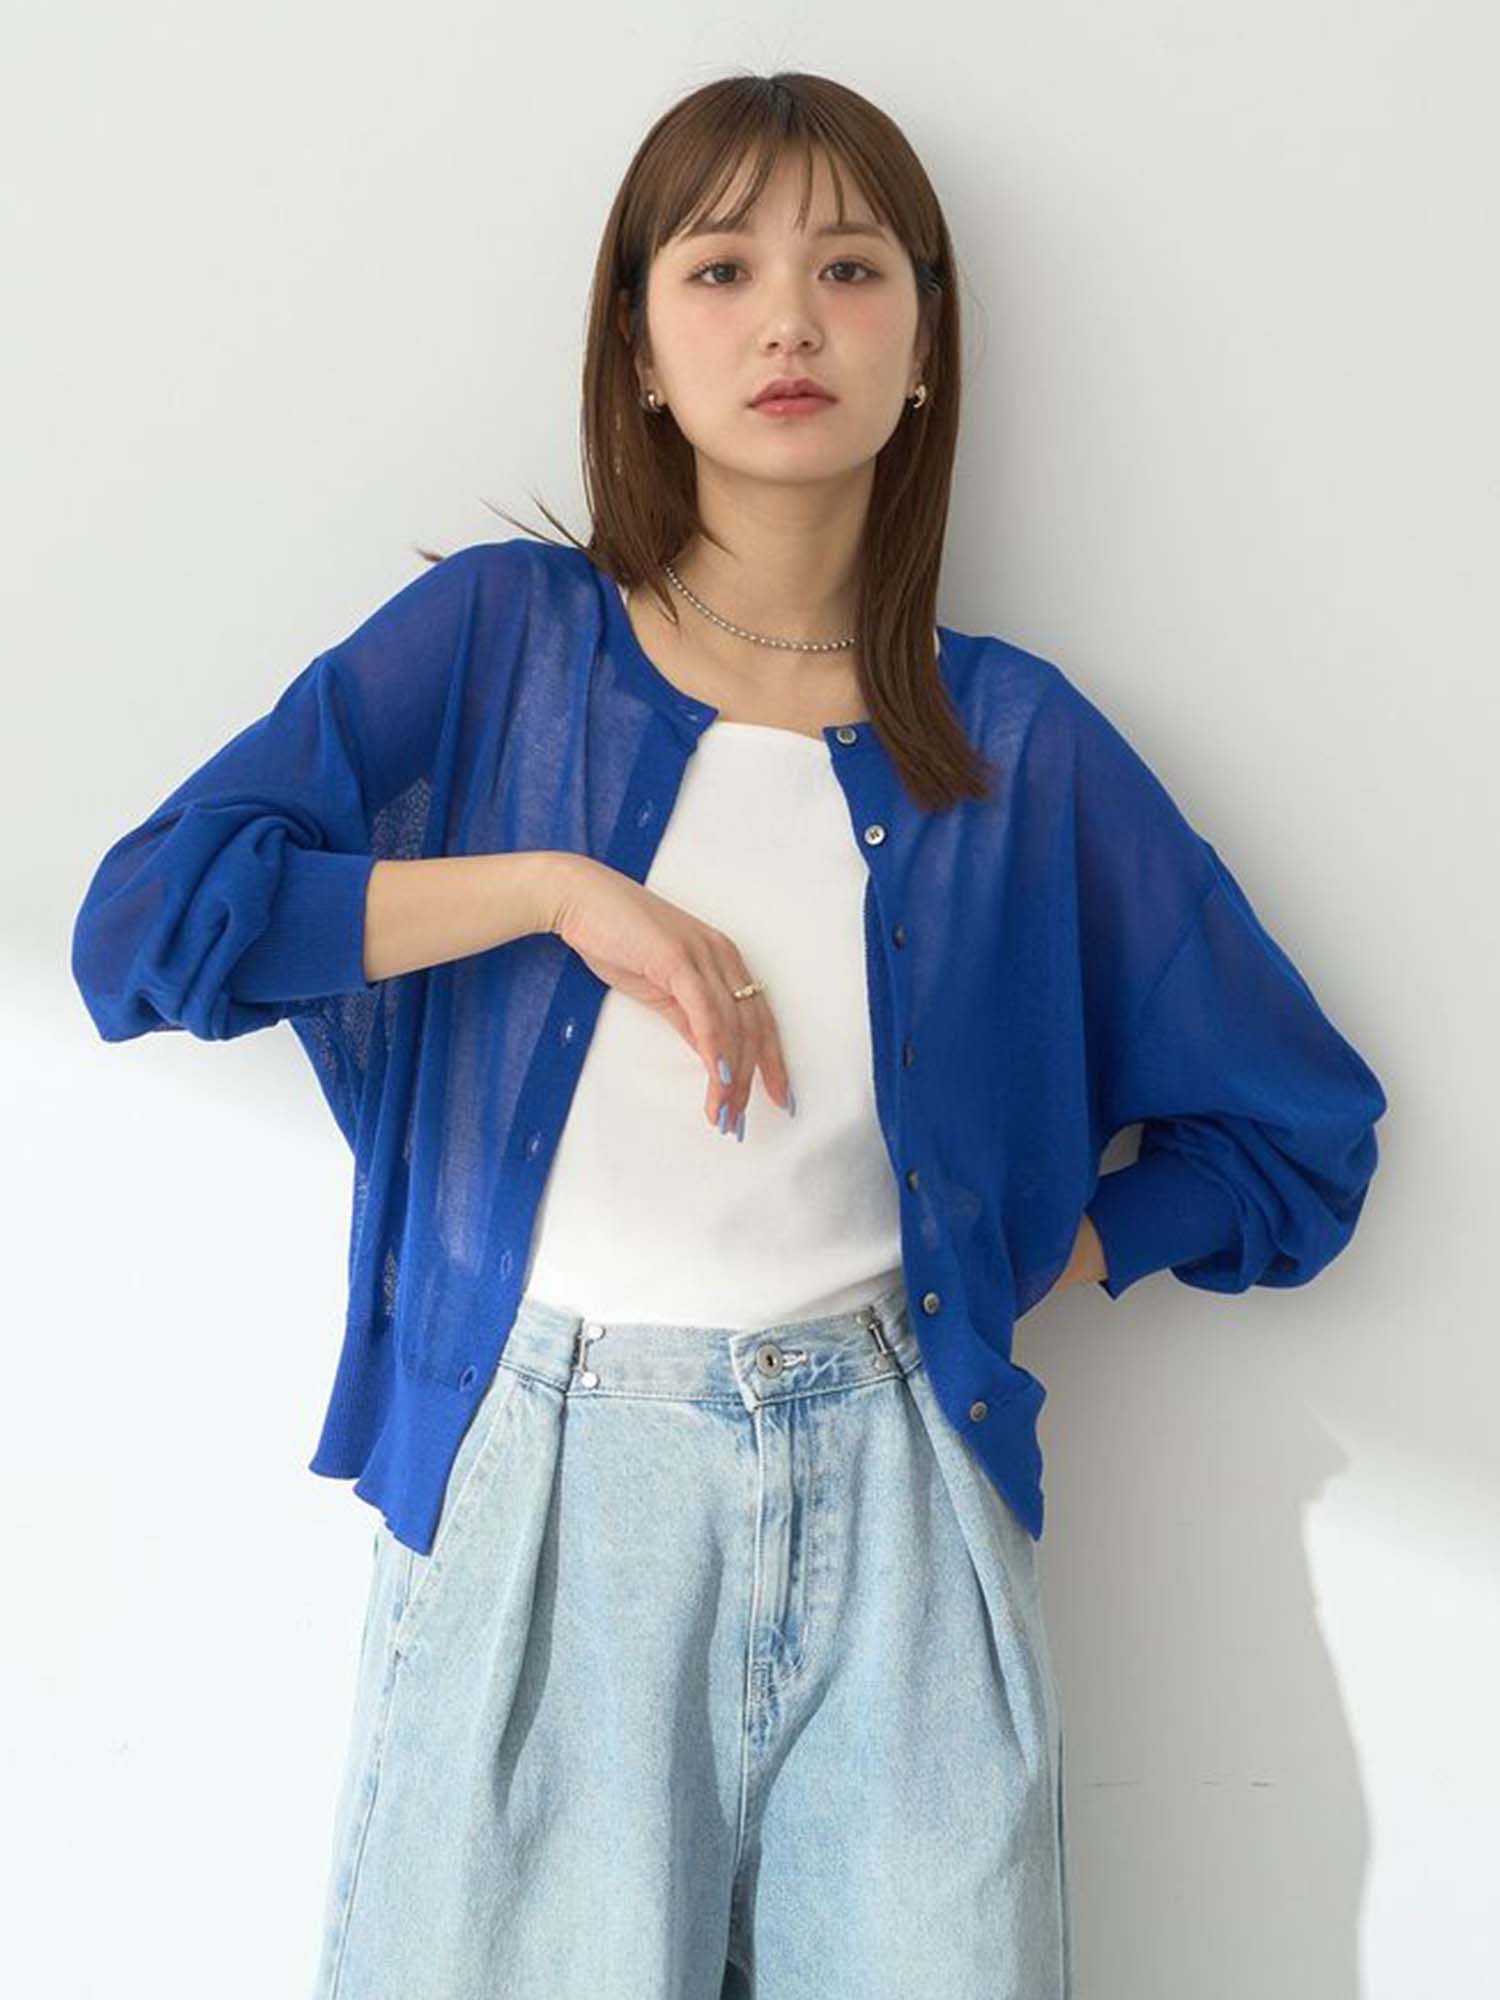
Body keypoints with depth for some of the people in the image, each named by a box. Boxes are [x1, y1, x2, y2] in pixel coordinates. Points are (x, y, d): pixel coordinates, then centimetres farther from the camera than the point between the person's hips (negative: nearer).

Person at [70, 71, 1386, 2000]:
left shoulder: (1020, 741, 4)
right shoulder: (501, 635, 1)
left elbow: (1305, 1130, 10)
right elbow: (143, 920, -9)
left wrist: (1020, 1262, -2)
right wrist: (557, 887, -14)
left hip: (887, 1496, 2)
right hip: (538, 1481, -1)